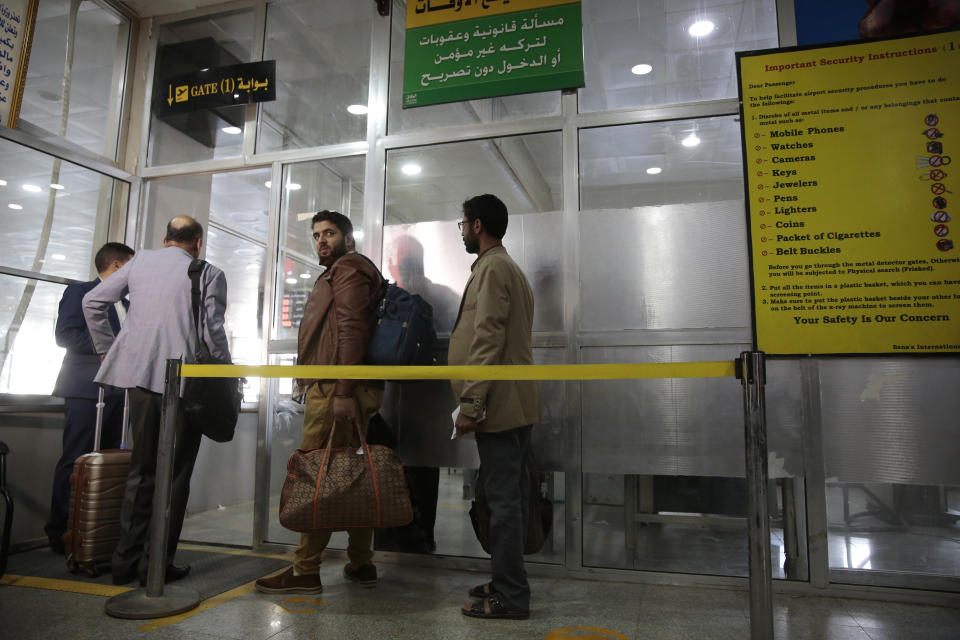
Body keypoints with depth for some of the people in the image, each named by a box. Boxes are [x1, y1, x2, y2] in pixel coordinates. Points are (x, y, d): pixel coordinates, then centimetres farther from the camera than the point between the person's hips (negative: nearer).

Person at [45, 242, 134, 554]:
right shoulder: (79, 291, 0)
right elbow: (65, 334, -12)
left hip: (116, 392, 7)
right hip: (86, 391, -7)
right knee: (75, 462, -4)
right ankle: (61, 533, 5)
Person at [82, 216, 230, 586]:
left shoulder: (139, 261, 13)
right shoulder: (209, 274, -1)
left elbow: (93, 301, 11)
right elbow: (212, 333, -8)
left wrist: (107, 348, 19)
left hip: (139, 376, 5)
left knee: (141, 469, 15)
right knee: (174, 473, 5)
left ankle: (126, 560, 19)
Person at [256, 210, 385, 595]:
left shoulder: (347, 271, -4)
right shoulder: (343, 274, 28)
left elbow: (351, 333, -17)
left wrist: (343, 392, -23)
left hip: (333, 390, -10)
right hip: (344, 390, 10)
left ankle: (305, 572, 0)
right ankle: (361, 564, 17)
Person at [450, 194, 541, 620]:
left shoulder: (492, 268, -10)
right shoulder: (508, 267, 22)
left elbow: (487, 341, -20)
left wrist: (471, 404, -21)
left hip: (500, 404, -10)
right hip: (515, 404, 10)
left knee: (503, 499, -4)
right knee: (510, 495, 14)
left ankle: (509, 597, 5)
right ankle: (508, 583, 25)